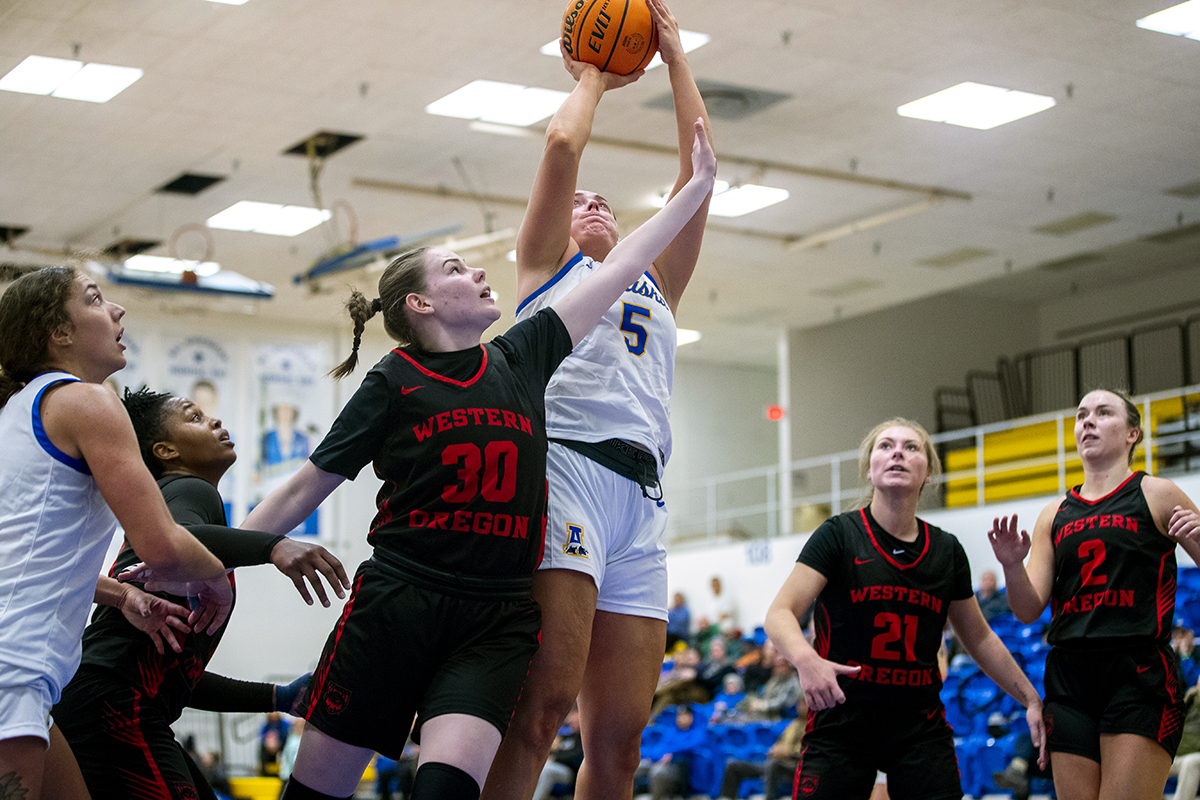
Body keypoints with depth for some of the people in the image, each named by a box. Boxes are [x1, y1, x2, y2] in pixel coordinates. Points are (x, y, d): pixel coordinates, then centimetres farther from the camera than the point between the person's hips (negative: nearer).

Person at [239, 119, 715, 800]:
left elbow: (619, 269, 13)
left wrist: (700, 184, 16)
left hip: (500, 621, 2)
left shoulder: (521, 359, 11)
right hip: (396, 604, -2)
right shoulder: (393, 383, 2)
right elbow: (304, 491, 3)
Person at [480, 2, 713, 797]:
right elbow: (563, 144, 9)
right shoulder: (547, 266, 22)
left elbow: (699, 165, 27)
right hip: (566, 465, -5)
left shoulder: (656, 286, 34)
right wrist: (593, 77, 28)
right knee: (543, 702, -21)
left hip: (643, 495, 5)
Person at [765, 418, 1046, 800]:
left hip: (921, 732, 3)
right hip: (841, 723, -3)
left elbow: (979, 638, 19)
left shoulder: (947, 551, 7)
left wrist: (1030, 698, 13)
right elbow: (780, 614, -13)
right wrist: (806, 659, -33)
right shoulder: (838, 535, -4)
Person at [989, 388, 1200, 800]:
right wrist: (1012, 566, -10)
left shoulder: (1157, 496, 6)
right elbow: (1029, 611, 10)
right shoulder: (1054, 515, 17)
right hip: (1069, 680, 4)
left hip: (1139, 675, -4)